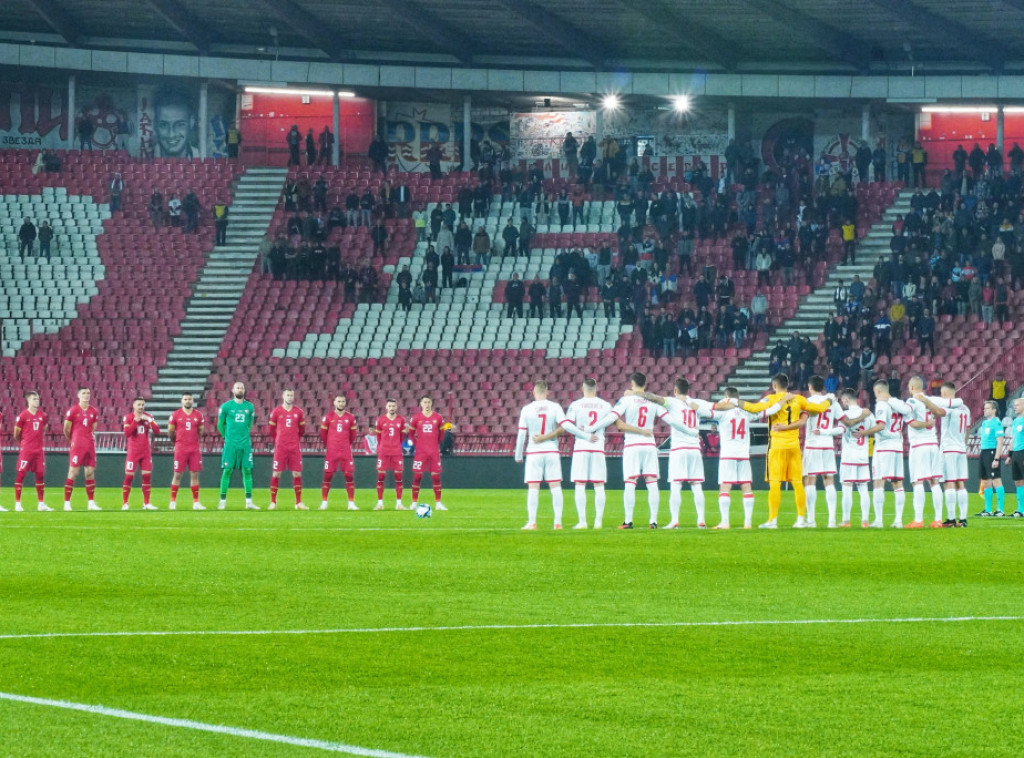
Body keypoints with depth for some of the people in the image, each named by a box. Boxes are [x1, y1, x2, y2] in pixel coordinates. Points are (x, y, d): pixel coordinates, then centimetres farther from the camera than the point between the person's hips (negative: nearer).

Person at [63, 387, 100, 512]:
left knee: (90, 472, 6)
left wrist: (91, 439, 13)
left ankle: (91, 503, 11)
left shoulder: (94, 412, 10)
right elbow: (66, 429, 1)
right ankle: (67, 503, -3)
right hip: (77, 445, -5)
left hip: (90, 445, 5)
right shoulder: (73, 410, -5)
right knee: (73, 472, -6)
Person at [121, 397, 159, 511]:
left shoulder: (148, 417, 7)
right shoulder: (128, 417, -3)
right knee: (129, 476, -6)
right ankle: (124, 503, -1)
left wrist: (149, 421, -14)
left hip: (146, 452, 4)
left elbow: (157, 431, -2)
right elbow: (127, 433, -17)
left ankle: (146, 503, 8)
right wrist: (135, 421, -21)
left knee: (147, 476, 1)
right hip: (133, 452, -4)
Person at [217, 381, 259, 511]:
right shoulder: (226, 406, 0)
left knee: (247, 471, 0)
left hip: (245, 443, 2)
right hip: (230, 444, -2)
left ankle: (249, 501, 2)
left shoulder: (250, 407, 8)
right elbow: (220, 424, 9)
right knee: (227, 471, -3)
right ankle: (223, 501, 1)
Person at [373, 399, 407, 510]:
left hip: (397, 452, 1)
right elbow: (378, 436, 11)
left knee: (398, 476, -1)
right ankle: (380, 503, 1)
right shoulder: (380, 420, 2)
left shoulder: (401, 420, 5)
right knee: (381, 476, -3)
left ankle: (399, 503, 4)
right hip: (383, 453, -1)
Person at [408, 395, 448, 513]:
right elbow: (411, 433, 10)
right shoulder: (416, 418, 1)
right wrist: (415, 444, 2)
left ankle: (438, 503, 5)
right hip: (420, 451, -1)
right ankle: (414, 503, 2)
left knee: (436, 477, 0)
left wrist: (437, 444, 9)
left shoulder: (438, 418, 4)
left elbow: (441, 433, 14)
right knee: (417, 476, -3)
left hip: (434, 451, 1)